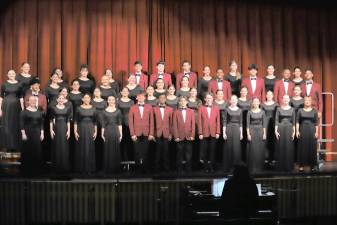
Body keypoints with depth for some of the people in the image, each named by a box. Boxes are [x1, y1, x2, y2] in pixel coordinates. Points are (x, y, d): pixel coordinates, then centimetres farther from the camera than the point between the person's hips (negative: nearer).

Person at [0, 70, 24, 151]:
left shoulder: (19, 84, 4)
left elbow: (21, 97, 4)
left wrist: (22, 108, -2)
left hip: (16, 106, 0)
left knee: (16, 126, 2)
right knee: (7, 126, 2)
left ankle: (15, 145, 9)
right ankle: (8, 145, 8)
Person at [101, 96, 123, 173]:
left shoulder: (118, 111, 6)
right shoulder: (104, 111, 5)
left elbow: (119, 123, 4)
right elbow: (103, 123, 5)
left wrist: (121, 134, -2)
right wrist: (102, 134, -2)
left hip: (116, 131, 0)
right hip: (107, 131, 0)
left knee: (116, 150, 2)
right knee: (107, 150, 2)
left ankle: (115, 168, 9)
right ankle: (107, 169, 8)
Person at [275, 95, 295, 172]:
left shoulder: (292, 109, 7)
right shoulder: (279, 109, 4)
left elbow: (293, 121, 7)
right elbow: (276, 120, 1)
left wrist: (294, 131, 1)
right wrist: (276, 130, -8)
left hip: (289, 129, 1)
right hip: (281, 128, -1)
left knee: (289, 148, 0)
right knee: (280, 147, -1)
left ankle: (288, 166, 7)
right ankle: (280, 166, 6)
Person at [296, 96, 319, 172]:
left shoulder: (314, 111, 5)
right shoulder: (300, 110, 5)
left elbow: (316, 123, 4)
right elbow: (297, 121, 2)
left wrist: (316, 132, -2)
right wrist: (297, 131, -6)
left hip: (312, 130, 0)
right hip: (303, 130, 0)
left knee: (312, 147, 0)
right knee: (302, 147, -1)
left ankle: (312, 165, 5)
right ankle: (301, 165, 2)